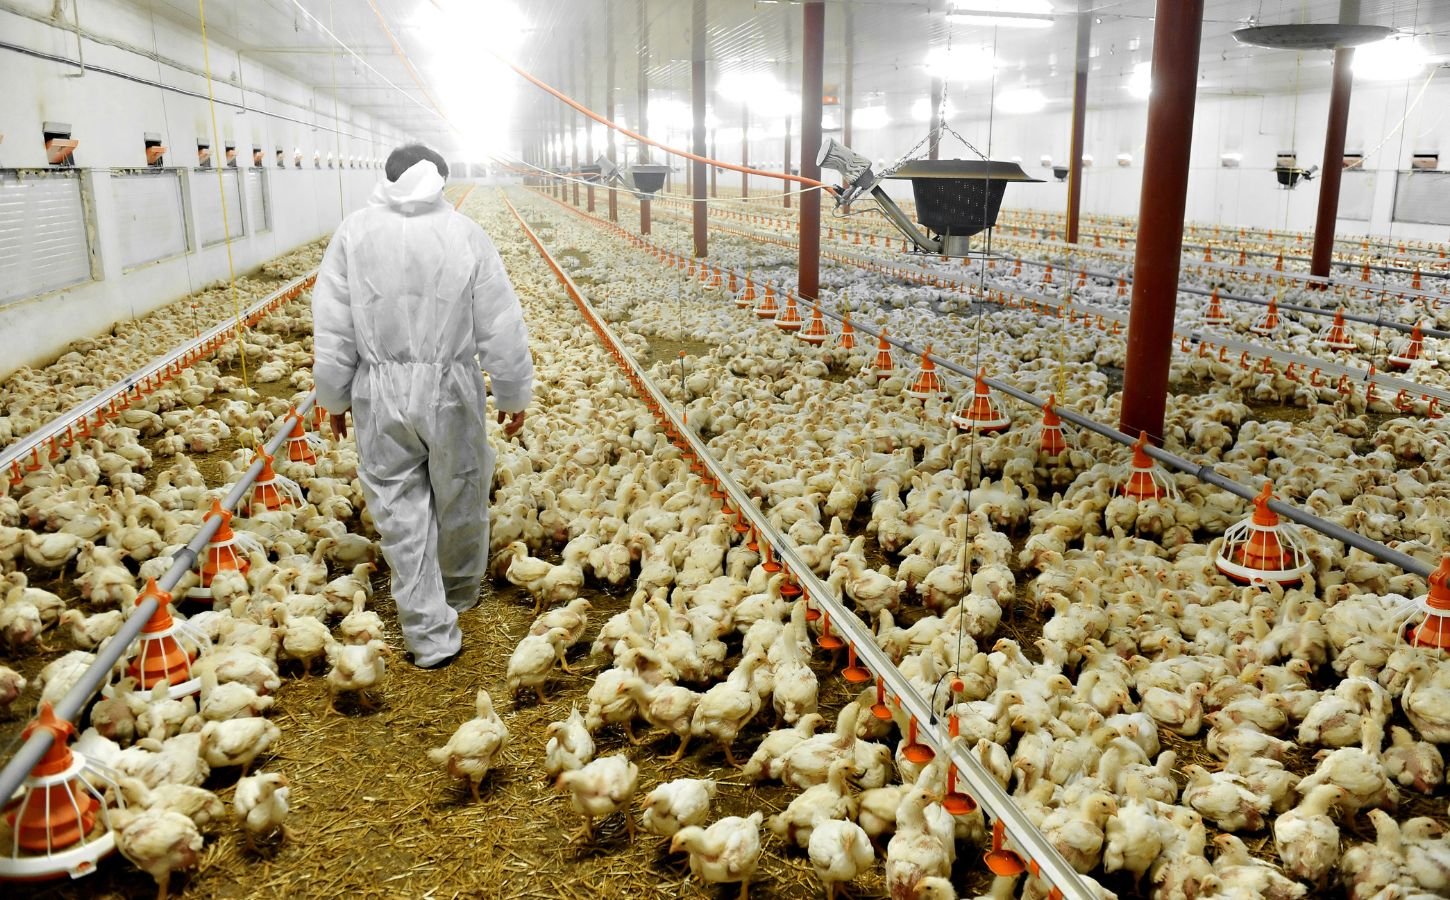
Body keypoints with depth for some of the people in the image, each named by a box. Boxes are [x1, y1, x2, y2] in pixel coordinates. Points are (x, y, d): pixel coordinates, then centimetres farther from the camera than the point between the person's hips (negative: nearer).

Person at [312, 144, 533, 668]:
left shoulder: (354, 232, -2)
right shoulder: (464, 233, -5)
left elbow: (332, 327, 0)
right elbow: (501, 327, -3)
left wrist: (334, 397, 12)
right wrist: (514, 394, 8)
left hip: (380, 394, 1)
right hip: (450, 390, 0)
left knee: (400, 512, 8)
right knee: (460, 499, 19)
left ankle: (430, 635, 12)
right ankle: (461, 593, 42)